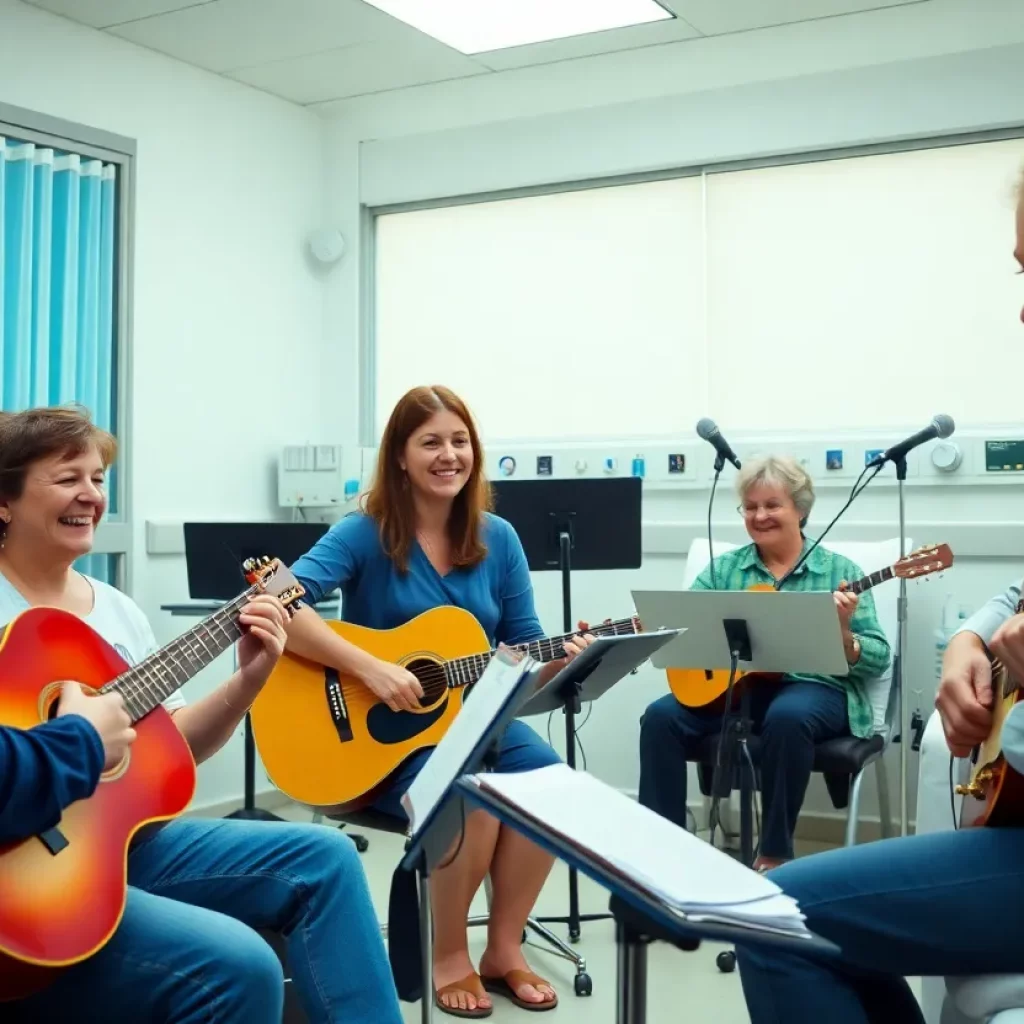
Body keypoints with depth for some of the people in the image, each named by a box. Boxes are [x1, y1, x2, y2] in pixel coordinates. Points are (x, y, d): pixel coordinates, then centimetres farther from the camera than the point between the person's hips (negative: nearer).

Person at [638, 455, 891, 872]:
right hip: (731, 685, 3)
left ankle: (774, 855, -18)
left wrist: (842, 632, -21)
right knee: (661, 716, -22)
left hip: (812, 686, -3)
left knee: (787, 717, -36)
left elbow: (878, 658, 0)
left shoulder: (839, 571, 6)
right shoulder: (723, 568, 13)